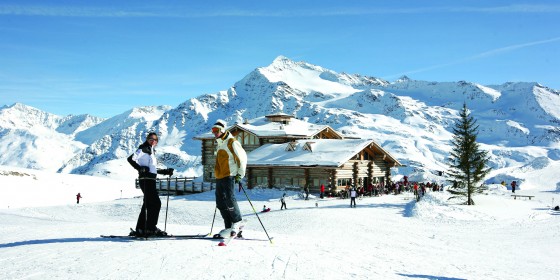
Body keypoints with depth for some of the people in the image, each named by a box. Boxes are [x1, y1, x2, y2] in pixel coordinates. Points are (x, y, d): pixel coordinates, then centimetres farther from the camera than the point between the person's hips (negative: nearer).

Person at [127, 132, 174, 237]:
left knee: (148, 204, 9)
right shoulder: (144, 149, -3)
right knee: (156, 203, -11)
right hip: (146, 179, -9)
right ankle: (151, 228, -8)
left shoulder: (152, 151, 23)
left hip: (151, 180, 9)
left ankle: (140, 229, 13)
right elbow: (130, 159, -15)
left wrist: (165, 171, 21)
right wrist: (140, 168, -24)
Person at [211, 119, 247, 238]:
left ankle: (238, 223, 3)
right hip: (219, 177, 9)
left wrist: (240, 174, -10)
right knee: (221, 203, 5)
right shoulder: (220, 143, 20)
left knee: (229, 200, -14)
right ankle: (229, 228, 9)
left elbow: (242, 157, -9)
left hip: (229, 176, -9)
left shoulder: (231, 142, -7)